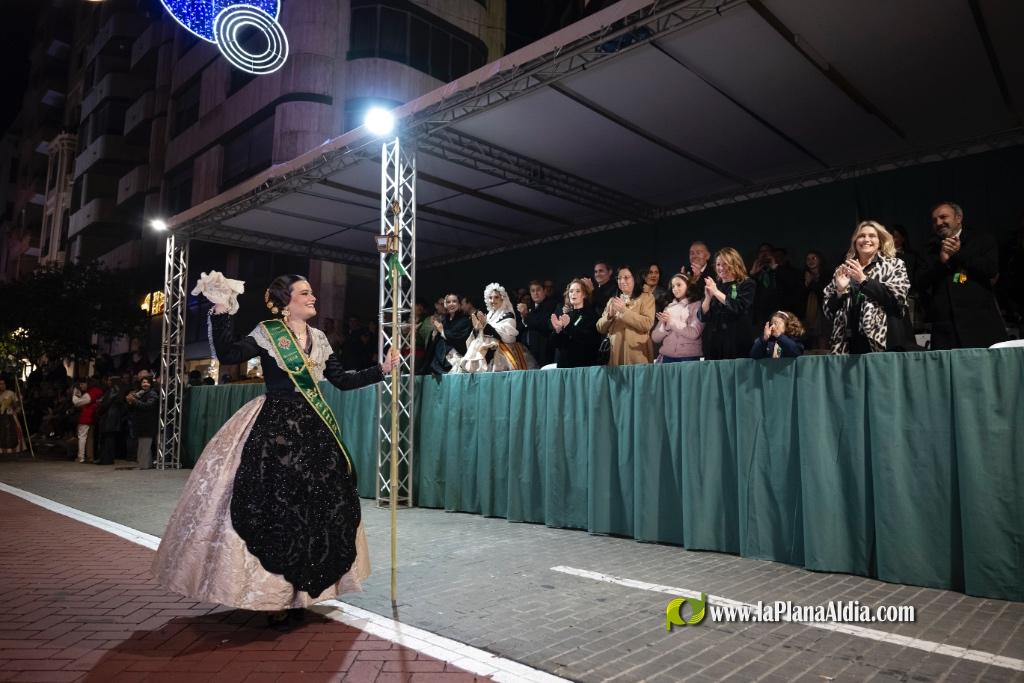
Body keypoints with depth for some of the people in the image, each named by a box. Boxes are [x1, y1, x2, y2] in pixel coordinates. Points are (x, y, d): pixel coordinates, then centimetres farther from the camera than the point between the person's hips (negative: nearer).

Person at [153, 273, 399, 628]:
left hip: (314, 429, 6)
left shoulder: (319, 338, 11)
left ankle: (299, 591, 22)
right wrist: (221, 312, -23)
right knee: (275, 507, -4)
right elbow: (228, 354, -18)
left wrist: (381, 369, 7)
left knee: (316, 507, 8)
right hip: (275, 428, -6)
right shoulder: (266, 334, -5)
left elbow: (342, 380, 11)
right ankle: (273, 595, 9)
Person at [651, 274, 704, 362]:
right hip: (667, 357, 4)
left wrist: (672, 321, -9)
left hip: (689, 357, -4)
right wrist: (664, 325, -9)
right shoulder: (668, 308, 14)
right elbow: (655, 337, 9)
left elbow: (694, 333, -13)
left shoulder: (697, 305, 1)